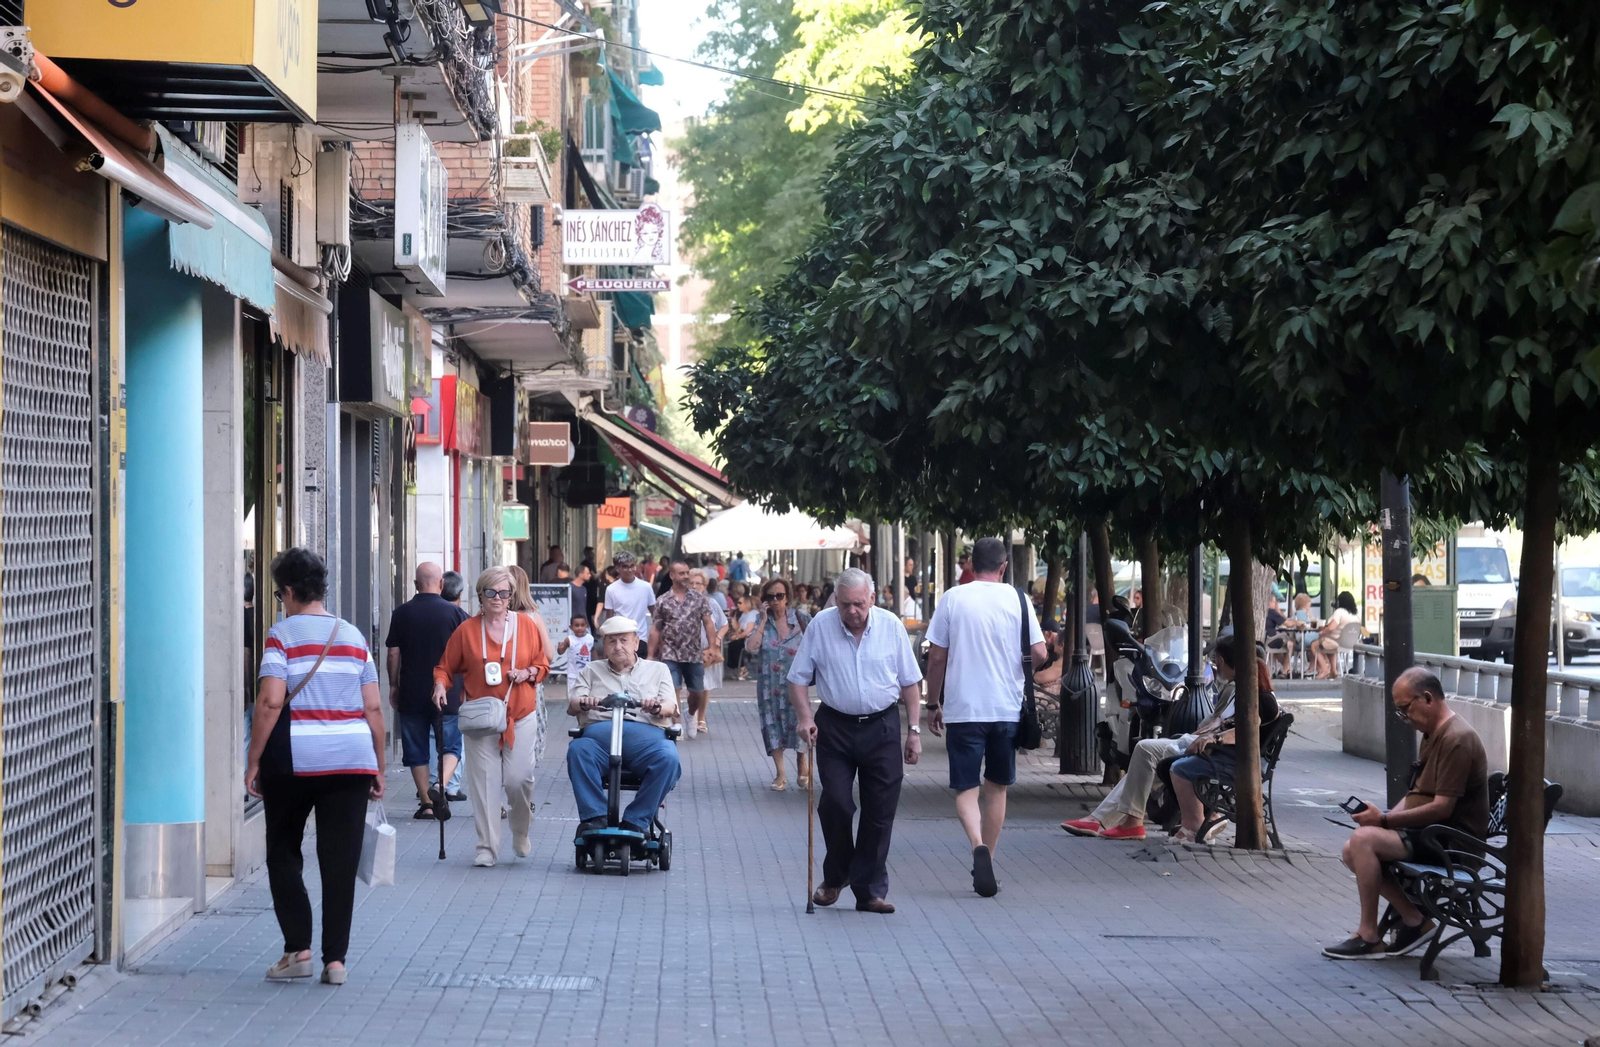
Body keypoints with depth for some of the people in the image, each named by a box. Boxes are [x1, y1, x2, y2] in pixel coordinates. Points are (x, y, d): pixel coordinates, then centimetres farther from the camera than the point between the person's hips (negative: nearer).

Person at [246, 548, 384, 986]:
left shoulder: (283, 634, -4)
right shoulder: (353, 636, 10)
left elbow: (270, 701, -13)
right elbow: (374, 708, 8)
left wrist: (253, 761, -8)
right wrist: (379, 768, 14)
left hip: (294, 760, -3)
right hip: (353, 760, 3)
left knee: (283, 852, 12)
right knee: (340, 860, 5)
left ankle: (298, 949, 4)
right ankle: (335, 959, 3)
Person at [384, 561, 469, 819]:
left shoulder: (402, 613, -2)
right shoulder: (455, 613, -4)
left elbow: (393, 654, 0)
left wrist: (393, 685, 11)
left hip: (411, 693, 1)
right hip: (448, 694, -1)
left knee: (417, 751, 9)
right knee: (451, 747, 8)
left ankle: (426, 802, 9)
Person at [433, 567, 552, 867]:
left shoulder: (527, 625, 4)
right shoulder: (467, 629, 2)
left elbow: (544, 664, 12)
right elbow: (445, 666, 7)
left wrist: (528, 673, -8)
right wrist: (440, 685, -12)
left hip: (520, 718, 0)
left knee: (519, 780, -6)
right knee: (483, 783, -4)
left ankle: (520, 832, 24)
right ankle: (487, 848, 4)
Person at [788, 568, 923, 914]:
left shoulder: (891, 626, -2)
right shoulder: (821, 626, -4)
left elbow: (910, 682, 6)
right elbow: (798, 678, 3)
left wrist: (914, 730, 2)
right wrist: (805, 717, -11)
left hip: (881, 728, 1)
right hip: (835, 726, -1)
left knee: (880, 811, 0)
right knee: (835, 804, -7)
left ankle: (870, 891, 9)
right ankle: (835, 877, 17)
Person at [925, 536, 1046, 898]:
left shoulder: (952, 599, -1)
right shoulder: (1017, 600, 0)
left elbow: (937, 657, 0)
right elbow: (1039, 654, -3)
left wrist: (933, 704, 10)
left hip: (962, 709, -1)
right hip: (1007, 708, 1)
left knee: (966, 788, 1)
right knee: (997, 787, 15)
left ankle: (979, 846, -26)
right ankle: (985, 867, 17)